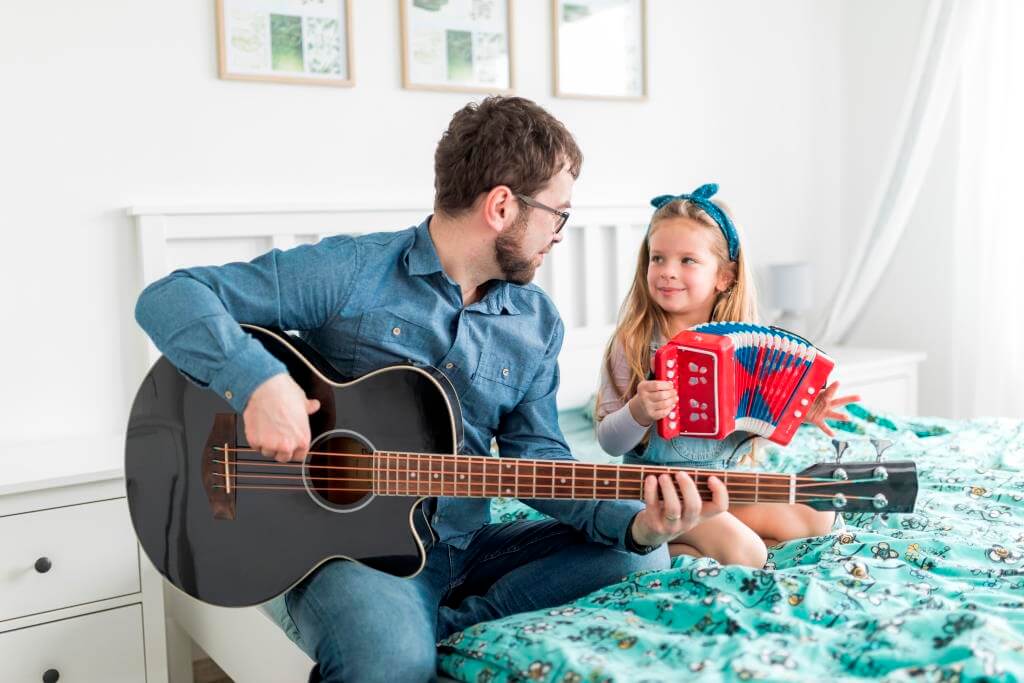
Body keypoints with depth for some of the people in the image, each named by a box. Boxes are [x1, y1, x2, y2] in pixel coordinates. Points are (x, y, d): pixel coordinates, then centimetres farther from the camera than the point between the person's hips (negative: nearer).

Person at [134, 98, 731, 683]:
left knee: (641, 558, -10)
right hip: (345, 545, -6)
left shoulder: (539, 324, 6)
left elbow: (536, 458, 5)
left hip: (463, 545, 6)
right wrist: (259, 381, -29)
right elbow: (169, 298, -10)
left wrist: (636, 522, -12)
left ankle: (434, 626, -16)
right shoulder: (351, 272, -10)